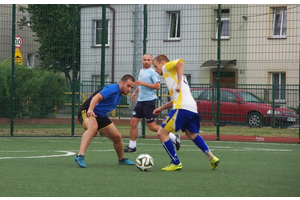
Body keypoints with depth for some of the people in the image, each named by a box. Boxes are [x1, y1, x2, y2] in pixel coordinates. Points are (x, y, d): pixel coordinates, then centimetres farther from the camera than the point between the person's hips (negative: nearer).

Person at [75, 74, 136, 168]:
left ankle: (122, 159, 34)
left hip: (100, 116, 10)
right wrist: (90, 110, -55)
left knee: (117, 137, 9)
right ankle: (80, 156, -51)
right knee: (93, 127, -41)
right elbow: (97, 97, -36)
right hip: (87, 112, -10)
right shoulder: (112, 89, -18)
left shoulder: (119, 94, 14)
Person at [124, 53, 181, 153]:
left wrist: (143, 83, -20)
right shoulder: (141, 71, 16)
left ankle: (174, 137, 5)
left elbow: (157, 86, -19)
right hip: (140, 100, 8)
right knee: (133, 123, 3)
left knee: (152, 126, -6)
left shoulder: (152, 72, -9)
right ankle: (132, 146, 10)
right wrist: (135, 91, 19)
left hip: (149, 101, -8)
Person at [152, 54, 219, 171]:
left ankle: (176, 163, -2)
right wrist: (162, 108, 31)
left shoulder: (167, 67, 7)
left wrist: (179, 84, -19)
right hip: (192, 108, 10)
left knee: (162, 133, -5)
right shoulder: (172, 74, 32)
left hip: (182, 108, -10)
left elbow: (180, 62, -16)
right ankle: (211, 158, 22)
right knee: (191, 134, 29)